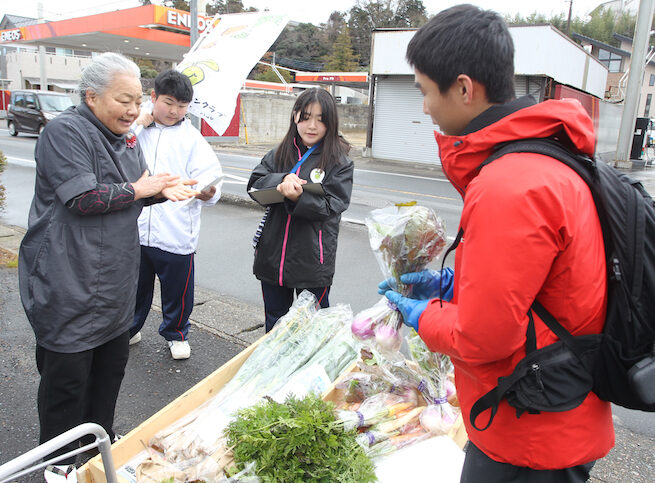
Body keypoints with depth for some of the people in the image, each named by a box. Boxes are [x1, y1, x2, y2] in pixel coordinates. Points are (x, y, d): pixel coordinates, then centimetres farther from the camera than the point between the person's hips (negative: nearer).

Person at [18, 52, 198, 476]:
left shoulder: (125, 137, 12)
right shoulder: (65, 132, -15)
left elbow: (138, 192, 18)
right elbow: (84, 199, -24)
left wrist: (164, 189, -3)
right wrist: (138, 189, -12)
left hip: (115, 281, 8)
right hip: (69, 286, -8)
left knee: (112, 364, 19)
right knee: (67, 377, 5)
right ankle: (59, 462, 26)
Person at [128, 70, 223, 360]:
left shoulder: (192, 138, -1)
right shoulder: (135, 129, 6)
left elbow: (209, 176, -10)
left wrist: (207, 193, -32)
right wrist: (137, 125, -9)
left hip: (176, 234, -2)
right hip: (134, 230, 3)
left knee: (177, 290, 11)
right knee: (134, 286, 20)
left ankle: (175, 333, 35)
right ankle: (128, 329, 43)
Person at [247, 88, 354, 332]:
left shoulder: (339, 162, -5)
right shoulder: (279, 154, 8)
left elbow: (331, 206, -13)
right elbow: (254, 184, -1)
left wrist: (298, 197, -29)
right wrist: (281, 179, -20)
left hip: (312, 262, -4)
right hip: (272, 255, 4)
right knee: (274, 325, 20)